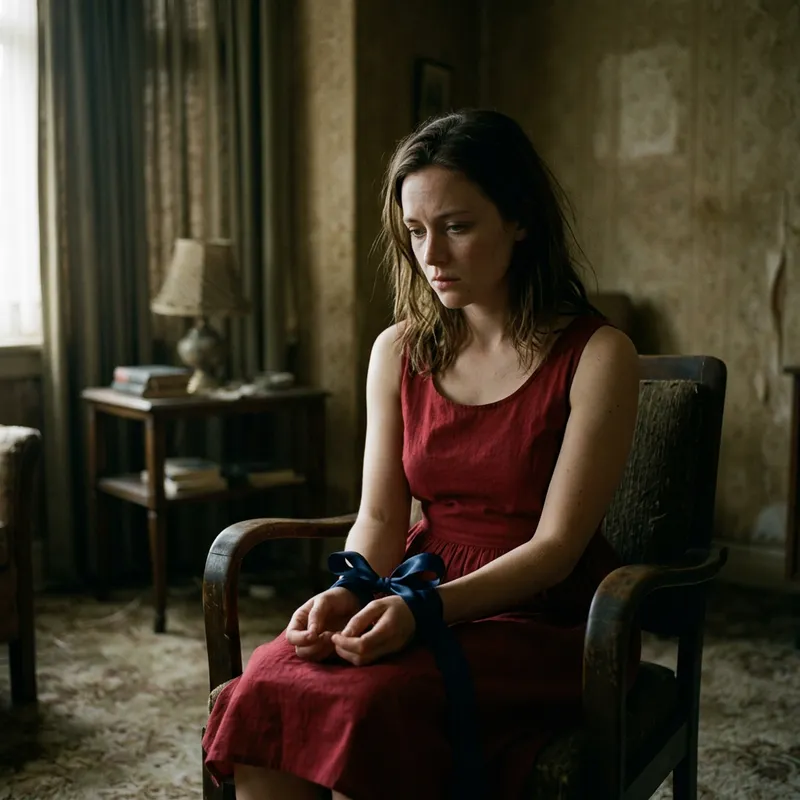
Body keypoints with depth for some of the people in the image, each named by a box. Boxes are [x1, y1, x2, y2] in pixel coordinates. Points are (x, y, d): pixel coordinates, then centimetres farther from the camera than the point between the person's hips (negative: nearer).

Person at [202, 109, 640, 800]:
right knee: (262, 694, -25)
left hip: (543, 621, -4)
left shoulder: (596, 355, -8)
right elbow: (380, 518, 5)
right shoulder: (399, 352, 7)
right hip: (418, 605, 4)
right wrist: (347, 592, -16)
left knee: (370, 704, -32)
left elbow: (555, 546, -12)